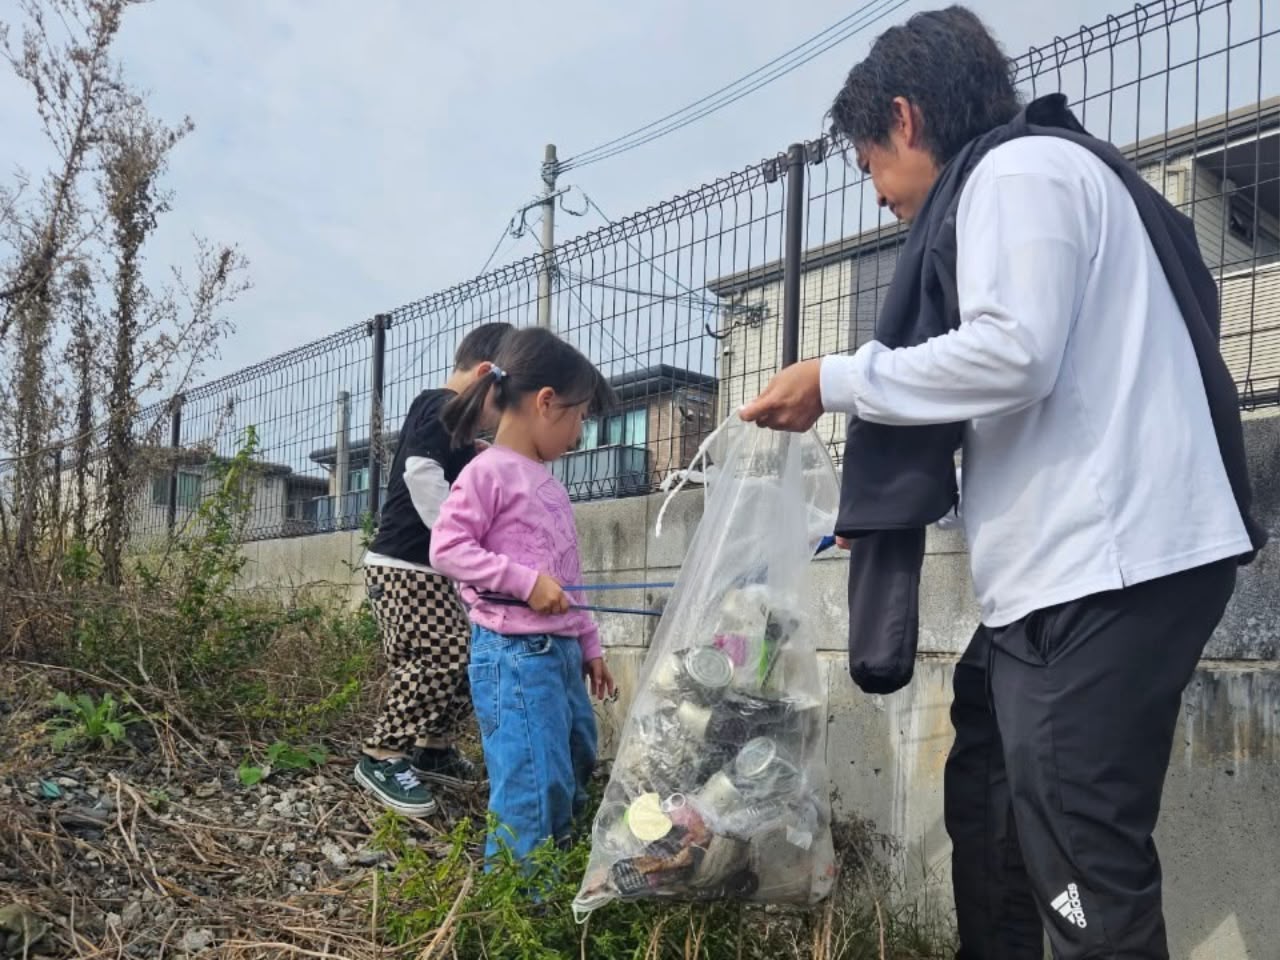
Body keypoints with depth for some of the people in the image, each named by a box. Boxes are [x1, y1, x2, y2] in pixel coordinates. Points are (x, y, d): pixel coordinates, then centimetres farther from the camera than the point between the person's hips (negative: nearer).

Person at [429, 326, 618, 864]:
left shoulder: (547, 481, 16)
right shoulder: (489, 473, -10)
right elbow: (445, 548, -16)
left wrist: (588, 645, 21)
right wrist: (526, 581, -21)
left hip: (560, 652, 10)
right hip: (514, 653, -10)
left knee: (574, 770, 19)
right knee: (532, 782, -10)